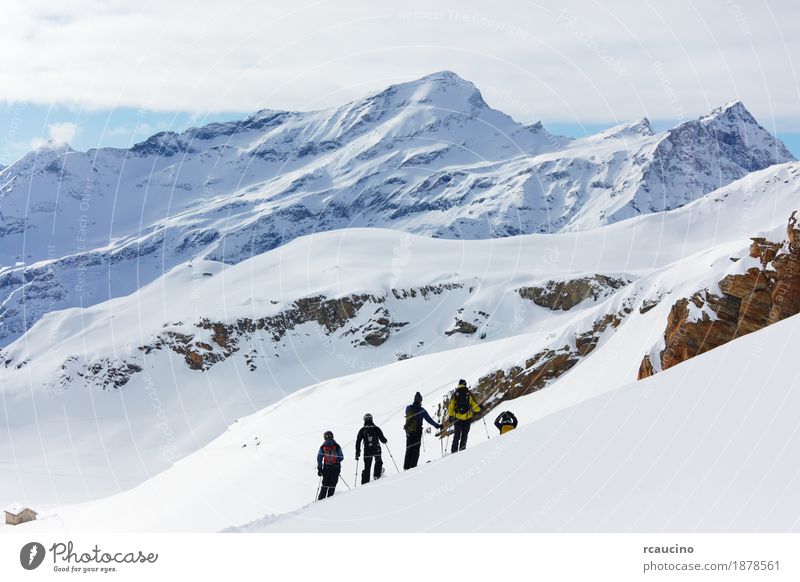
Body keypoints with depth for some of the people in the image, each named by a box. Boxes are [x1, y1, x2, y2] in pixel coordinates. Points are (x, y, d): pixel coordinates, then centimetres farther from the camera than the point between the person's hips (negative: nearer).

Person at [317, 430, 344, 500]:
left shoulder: (323, 447, 2)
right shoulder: (337, 446, -1)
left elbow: (319, 458, -1)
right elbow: (341, 457, -1)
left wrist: (319, 469, 4)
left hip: (326, 468, 1)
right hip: (336, 468, -1)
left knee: (325, 485, 14)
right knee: (332, 485, 3)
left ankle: (321, 499, 10)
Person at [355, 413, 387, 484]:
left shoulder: (362, 430, 2)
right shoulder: (376, 428, -2)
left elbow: (358, 442, 0)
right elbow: (382, 439, -3)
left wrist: (357, 453, 6)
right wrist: (385, 441, 21)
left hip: (367, 452, 1)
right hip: (376, 450, -1)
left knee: (367, 468, 6)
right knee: (378, 462, 29)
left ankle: (364, 483, 2)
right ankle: (377, 475, 22)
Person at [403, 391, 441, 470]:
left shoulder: (408, 408, 0)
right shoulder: (422, 411, -12)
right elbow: (429, 419, -7)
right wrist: (437, 425, 2)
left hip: (408, 432, 4)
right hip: (417, 432, -4)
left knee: (409, 449, 12)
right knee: (415, 450, 2)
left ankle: (406, 467, 10)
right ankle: (413, 466, -4)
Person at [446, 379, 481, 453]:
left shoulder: (455, 394, 1)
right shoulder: (469, 394, -3)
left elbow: (451, 406, 2)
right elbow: (474, 405, -1)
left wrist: (450, 416, 10)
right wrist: (478, 409, 20)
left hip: (457, 417, 1)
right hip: (467, 417, -1)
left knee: (456, 435, 11)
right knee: (464, 435, 7)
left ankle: (454, 450, 6)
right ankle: (462, 449, 1)